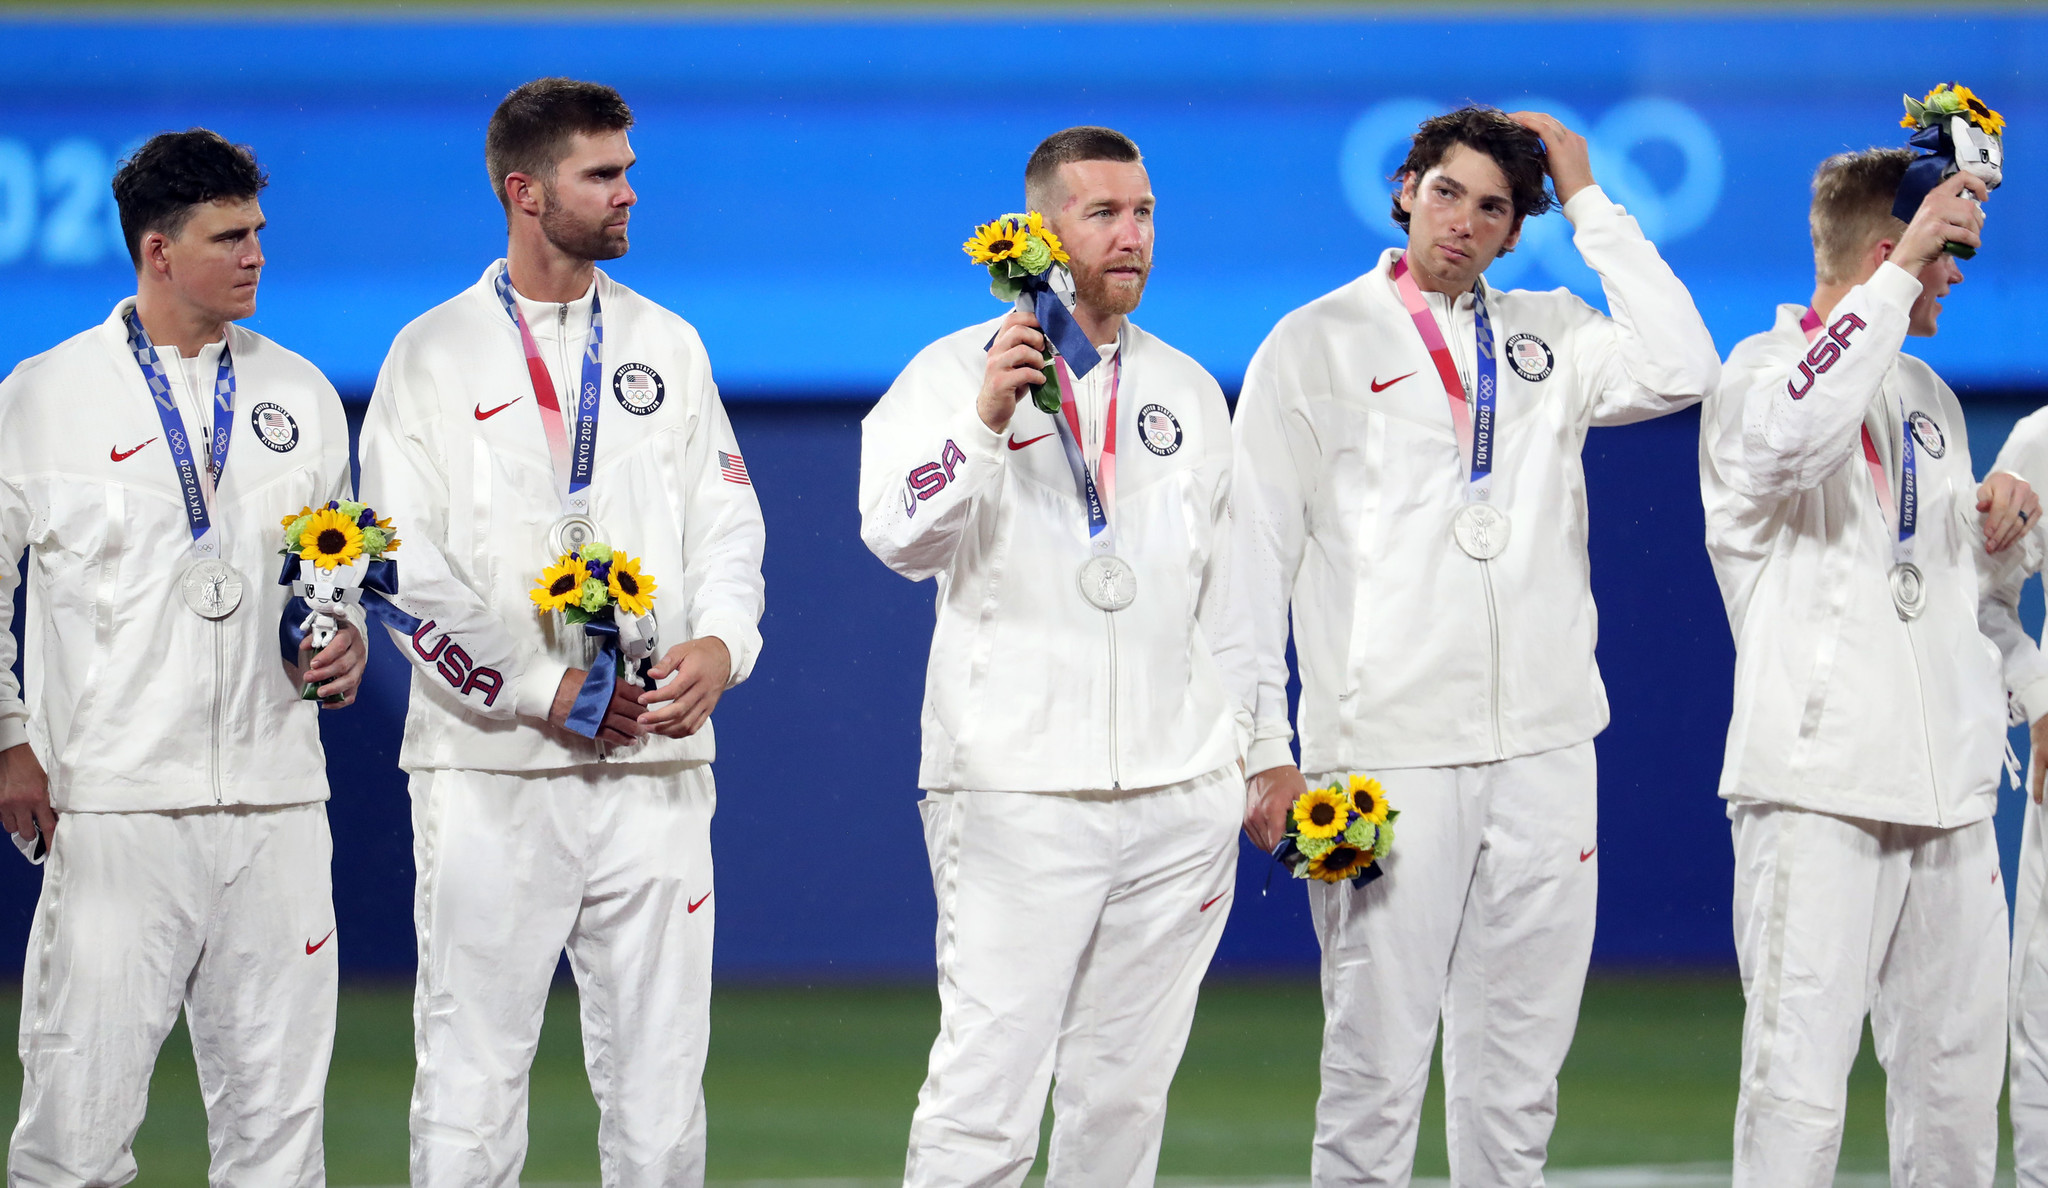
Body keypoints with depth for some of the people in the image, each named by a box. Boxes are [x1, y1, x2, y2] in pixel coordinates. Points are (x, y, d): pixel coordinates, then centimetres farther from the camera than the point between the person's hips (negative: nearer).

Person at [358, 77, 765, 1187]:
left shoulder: (668, 346, 14)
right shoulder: (433, 356, 3)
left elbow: (724, 523, 12)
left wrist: (721, 644, -10)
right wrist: (544, 691, -12)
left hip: (654, 764, 3)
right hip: (490, 765, -3)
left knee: (658, 1075, 3)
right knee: (472, 1068, -2)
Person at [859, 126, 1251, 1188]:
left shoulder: (1187, 389, 16)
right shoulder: (956, 372, 2)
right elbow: (901, 536, -12)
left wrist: (1259, 751, 18)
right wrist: (987, 418, -25)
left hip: (1180, 793, 5)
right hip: (1018, 790, -5)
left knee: (1124, 1084, 7)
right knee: (984, 1093, -11)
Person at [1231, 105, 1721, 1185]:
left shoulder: (1549, 335, 13)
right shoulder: (1313, 347, 4)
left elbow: (1679, 373, -5)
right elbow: (1256, 557, 3)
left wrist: (1587, 201, 0)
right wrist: (1266, 751, -5)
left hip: (1542, 741, 4)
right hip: (1386, 751, -4)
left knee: (1521, 1056, 7)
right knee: (1377, 1060, -6)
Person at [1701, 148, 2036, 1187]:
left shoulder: (1926, 392, 20)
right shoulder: (1763, 368, -4)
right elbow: (1796, 434, -30)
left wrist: (1993, 521, 9)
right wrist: (1901, 273, -25)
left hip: (1947, 786, 8)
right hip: (1821, 781, -8)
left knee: (1956, 1079, 9)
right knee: (1799, 1090, -13)